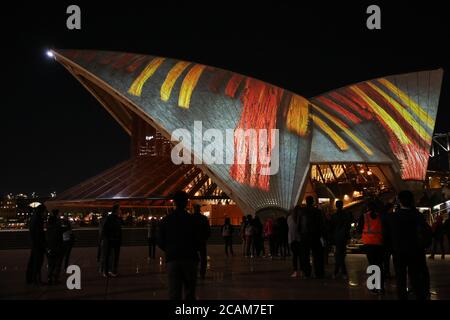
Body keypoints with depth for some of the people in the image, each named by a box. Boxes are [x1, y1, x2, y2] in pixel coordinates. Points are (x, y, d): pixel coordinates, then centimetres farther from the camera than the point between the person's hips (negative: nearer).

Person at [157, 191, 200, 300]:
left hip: (172, 259, 1)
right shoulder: (192, 220, -6)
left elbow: (160, 243, 4)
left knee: (174, 293, 2)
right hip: (189, 258, -1)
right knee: (189, 292, 8)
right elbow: (197, 241, -5)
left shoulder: (165, 220, 1)